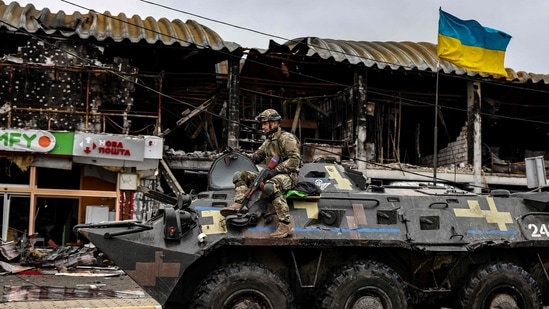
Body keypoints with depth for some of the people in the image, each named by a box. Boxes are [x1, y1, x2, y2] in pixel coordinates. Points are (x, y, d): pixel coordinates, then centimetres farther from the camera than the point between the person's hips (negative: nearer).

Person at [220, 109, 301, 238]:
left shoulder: (287, 138, -7)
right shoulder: (268, 141, 20)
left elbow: (294, 160, -16)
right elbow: (258, 154, 30)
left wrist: (276, 170, -22)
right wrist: (255, 157, 6)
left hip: (287, 175, -9)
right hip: (271, 175, 9)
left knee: (270, 186, -42)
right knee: (240, 175, 2)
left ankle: (286, 224, -41)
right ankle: (239, 204, -22)